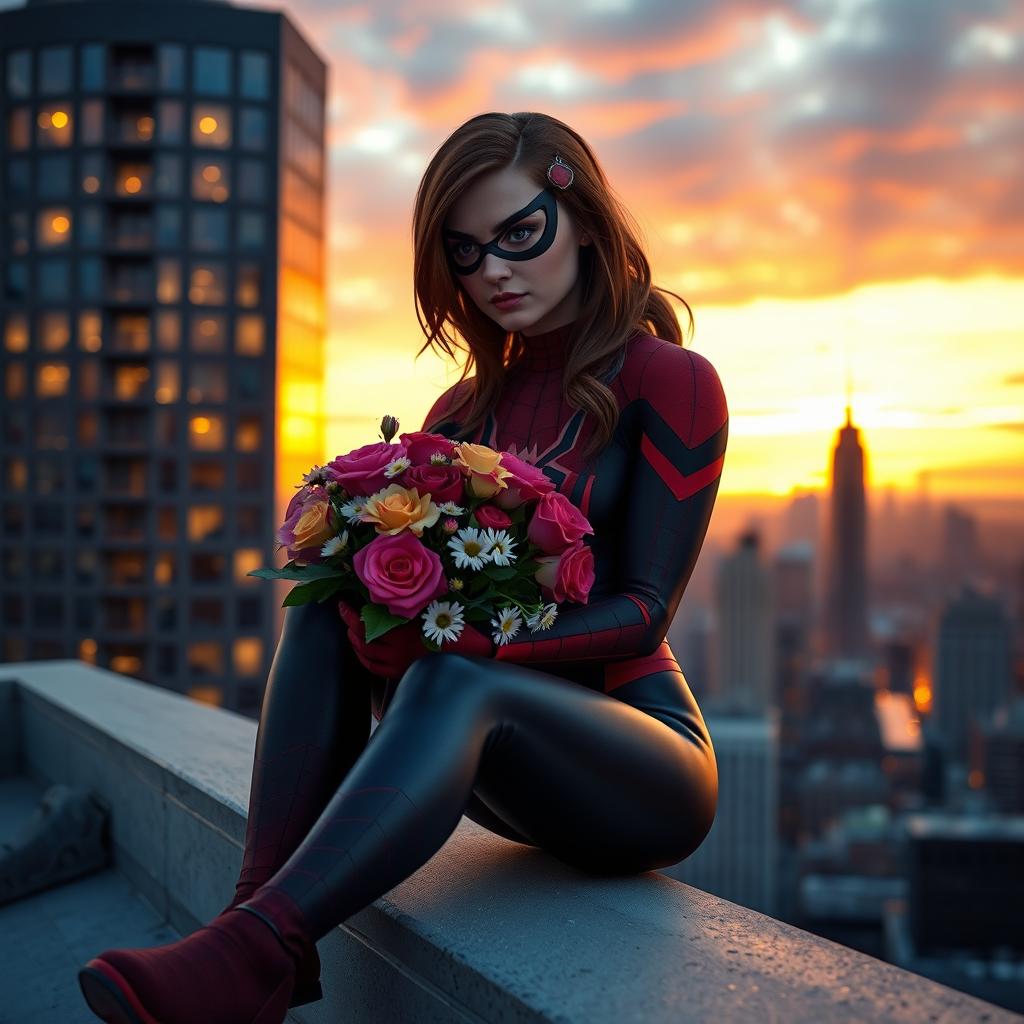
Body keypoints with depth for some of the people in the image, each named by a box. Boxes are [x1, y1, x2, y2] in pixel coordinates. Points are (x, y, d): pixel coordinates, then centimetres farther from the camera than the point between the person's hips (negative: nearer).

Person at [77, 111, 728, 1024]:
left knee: (453, 684, -35)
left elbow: (646, 609, -14)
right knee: (328, 602, -18)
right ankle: (258, 910, -27)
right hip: (517, 770, 5)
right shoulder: (464, 410, 11)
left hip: (643, 771, -5)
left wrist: (474, 638, -29)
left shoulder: (670, 382, -7)